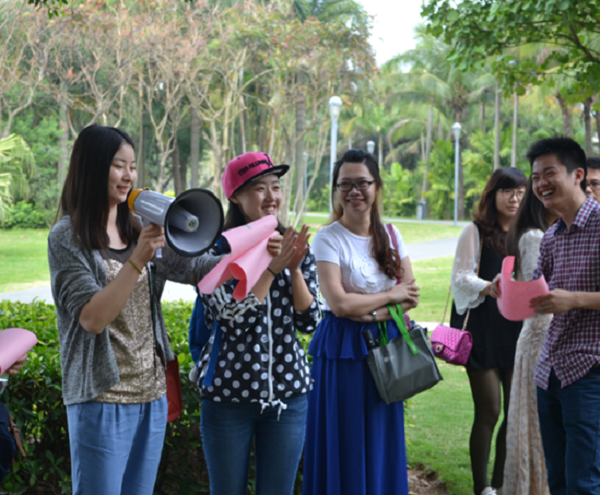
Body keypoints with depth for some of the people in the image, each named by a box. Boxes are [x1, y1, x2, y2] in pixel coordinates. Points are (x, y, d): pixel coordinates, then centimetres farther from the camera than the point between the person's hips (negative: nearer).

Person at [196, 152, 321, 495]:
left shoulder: (295, 247, 5)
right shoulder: (217, 249, -6)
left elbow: (309, 321, 0)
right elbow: (232, 316, -16)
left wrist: (295, 268, -12)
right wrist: (272, 267, -17)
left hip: (288, 390, 3)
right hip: (228, 391, -3)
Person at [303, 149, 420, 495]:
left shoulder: (390, 235, 7)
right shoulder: (329, 239, -9)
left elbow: (411, 296, 1)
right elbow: (338, 303, -19)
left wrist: (372, 313, -14)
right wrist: (389, 296, -8)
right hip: (343, 352, -5)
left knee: (383, 444, 9)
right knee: (347, 447, 0)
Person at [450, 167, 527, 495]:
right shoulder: (476, 232, -1)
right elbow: (461, 277, -8)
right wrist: (489, 288, -26)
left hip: (518, 333, 5)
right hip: (485, 333, -4)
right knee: (489, 412, -4)